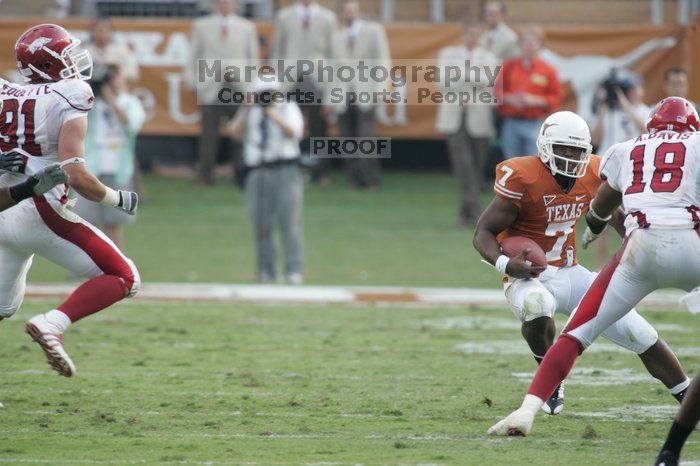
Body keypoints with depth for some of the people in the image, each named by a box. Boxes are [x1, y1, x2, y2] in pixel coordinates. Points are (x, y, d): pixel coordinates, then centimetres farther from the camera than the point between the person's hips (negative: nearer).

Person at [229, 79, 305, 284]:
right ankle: (266, 272, 5)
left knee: (290, 221, -10)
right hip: (257, 173, 3)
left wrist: (273, 114, -18)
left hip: (285, 172, -3)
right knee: (261, 224, 0)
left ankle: (294, 271, -12)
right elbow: (236, 132, 2)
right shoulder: (251, 113, 15)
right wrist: (246, 111, -11)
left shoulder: (289, 108, 6)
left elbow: (295, 132, -10)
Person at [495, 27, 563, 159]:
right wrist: (510, 98, -11)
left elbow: (556, 98, 1)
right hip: (511, 123, 3)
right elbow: (497, 90, 9)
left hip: (534, 125, -3)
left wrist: (535, 101, -13)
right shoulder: (509, 66, 7)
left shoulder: (548, 70, 1)